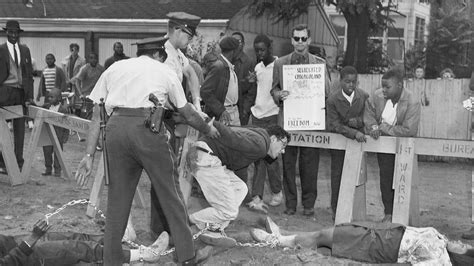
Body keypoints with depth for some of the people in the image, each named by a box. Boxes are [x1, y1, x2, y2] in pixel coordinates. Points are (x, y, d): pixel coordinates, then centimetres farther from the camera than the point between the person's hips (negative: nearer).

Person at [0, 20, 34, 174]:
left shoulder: (25, 50, 13)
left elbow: (29, 74, 12)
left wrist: (30, 95, 3)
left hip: (21, 93, 4)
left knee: (20, 129, 7)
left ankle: (19, 162, 13)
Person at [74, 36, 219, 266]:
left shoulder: (114, 68, 24)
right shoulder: (164, 71, 19)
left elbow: (96, 116, 16)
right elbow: (188, 113, 25)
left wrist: (89, 155, 14)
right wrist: (208, 129, 42)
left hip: (116, 128, 3)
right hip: (148, 126, -2)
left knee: (117, 197, 13)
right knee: (169, 193, 9)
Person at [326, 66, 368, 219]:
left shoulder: (364, 97, -4)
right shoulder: (332, 100, -10)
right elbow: (334, 125, -14)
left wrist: (358, 121, -19)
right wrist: (354, 133, -27)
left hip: (358, 140, 1)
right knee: (337, 175, 4)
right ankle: (336, 210, 13)